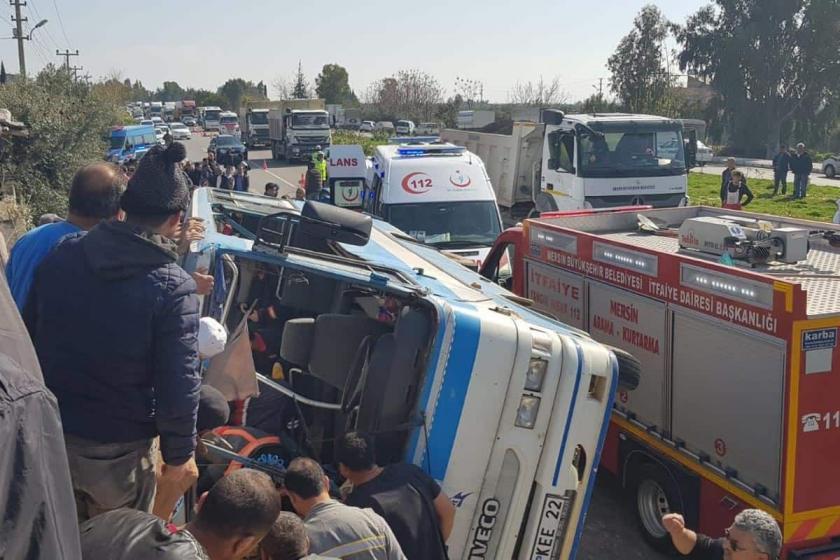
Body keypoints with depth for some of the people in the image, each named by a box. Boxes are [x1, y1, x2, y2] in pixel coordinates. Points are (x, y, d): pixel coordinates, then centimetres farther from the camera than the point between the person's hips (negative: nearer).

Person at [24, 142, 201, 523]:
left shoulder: (62, 255, -4)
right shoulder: (172, 287, -21)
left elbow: (29, 336, 7)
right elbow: (178, 383, -19)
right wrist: (179, 454, -4)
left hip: (49, 434, 5)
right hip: (119, 448, -4)